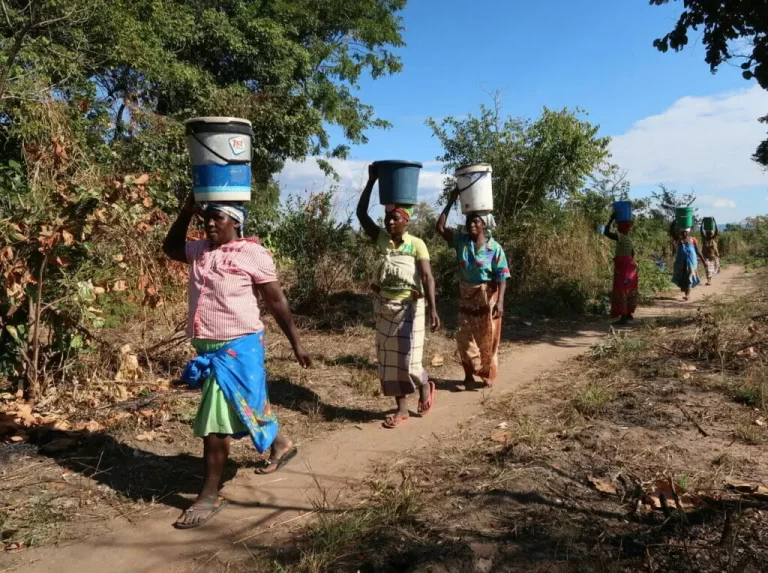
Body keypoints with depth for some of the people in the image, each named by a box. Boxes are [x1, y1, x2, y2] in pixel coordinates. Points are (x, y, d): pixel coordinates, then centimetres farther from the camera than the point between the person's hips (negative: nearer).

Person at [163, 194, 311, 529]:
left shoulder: (253, 253, -11)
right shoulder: (199, 250, 7)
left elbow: (276, 302, -6)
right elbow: (170, 247, 26)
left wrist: (296, 344, -3)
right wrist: (187, 211, 10)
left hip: (237, 347, -7)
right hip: (207, 347, 7)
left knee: (215, 420, -4)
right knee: (242, 406, 22)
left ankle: (210, 496, 10)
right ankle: (280, 445, 47)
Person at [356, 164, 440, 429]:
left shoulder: (417, 245, -10)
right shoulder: (381, 240, 1)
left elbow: (427, 277, -16)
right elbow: (361, 213, -4)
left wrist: (433, 309, -26)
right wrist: (371, 181, -9)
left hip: (409, 308, -5)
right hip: (384, 308, 5)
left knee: (408, 361, -5)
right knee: (388, 359, 8)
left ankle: (425, 386, 28)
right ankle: (401, 409, 20)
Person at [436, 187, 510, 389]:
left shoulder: (494, 248, -12)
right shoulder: (461, 241, -3)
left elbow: (501, 278, -13)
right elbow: (440, 228, -10)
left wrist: (500, 302, -22)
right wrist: (451, 202, -12)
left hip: (487, 298, -3)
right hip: (466, 297, 3)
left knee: (487, 338, 6)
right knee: (465, 336, 5)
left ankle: (488, 376, 20)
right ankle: (469, 374, 18)